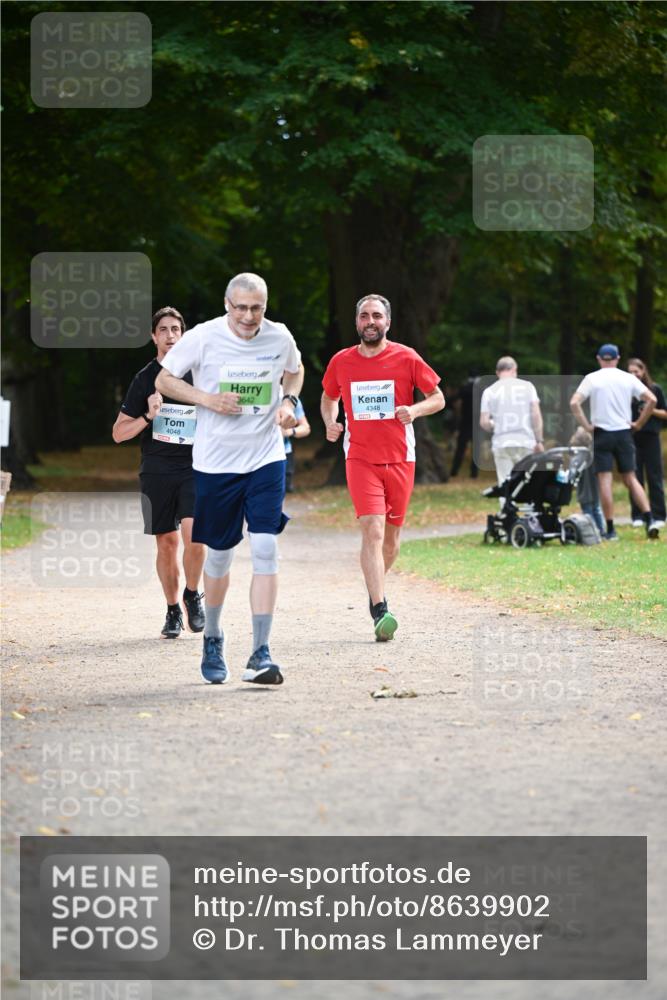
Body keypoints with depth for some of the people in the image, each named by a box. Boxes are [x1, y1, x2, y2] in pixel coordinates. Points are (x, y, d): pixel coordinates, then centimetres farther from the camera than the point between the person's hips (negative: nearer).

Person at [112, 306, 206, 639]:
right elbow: (118, 433, 1)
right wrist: (148, 417, -14)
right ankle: (173, 610, 19)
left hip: (194, 468, 0)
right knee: (167, 543, 4)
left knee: (194, 534, -17)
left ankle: (192, 594, 6)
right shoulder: (145, 378, 3)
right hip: (157, 471, 0)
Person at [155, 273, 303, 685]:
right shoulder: (204, 337, -9)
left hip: (266, 458, 1)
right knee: (219, 555, 9)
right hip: (215, 462, -1)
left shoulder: (280, 337, -1)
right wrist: (207, 399, -14)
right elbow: (164, 379, 1)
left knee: (266, 549, -13)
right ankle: (212, 639, 33)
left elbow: (295, 371, 21)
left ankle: (261, 653, -11)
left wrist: (289, 401, 0)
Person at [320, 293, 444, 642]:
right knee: (373, 531, -17)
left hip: (399, 459, 1)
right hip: (360, 459, -1)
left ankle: (376, 587, 37)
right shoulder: (341, 362, 4)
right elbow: (329, 397, 21)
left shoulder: (406, 358, -1)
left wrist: (414, 410, -16)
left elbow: (438, 398, 5)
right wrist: (330, 423, 1)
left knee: (391, 536, 10)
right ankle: (380, 611, -23)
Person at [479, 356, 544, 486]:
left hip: (501, 443, 0)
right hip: (525, 441, 0)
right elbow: (536, 414, -2)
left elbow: (484, 422, 1)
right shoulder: (527, 386, 4)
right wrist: (539, 440, 2)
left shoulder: (490, 391, 5)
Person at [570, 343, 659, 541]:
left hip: (601, 434, -2)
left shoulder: (591, 379, -2)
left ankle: (610, 530, -2)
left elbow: (574, 403, -12)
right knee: (630, 478, 10)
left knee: (604, 480, -1)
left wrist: (586, 426, -5)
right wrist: (639, 423, 5)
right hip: (624, 433, 2)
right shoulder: (628, 378, 3)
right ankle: (649, 519, -4)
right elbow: (651, 400, -3)